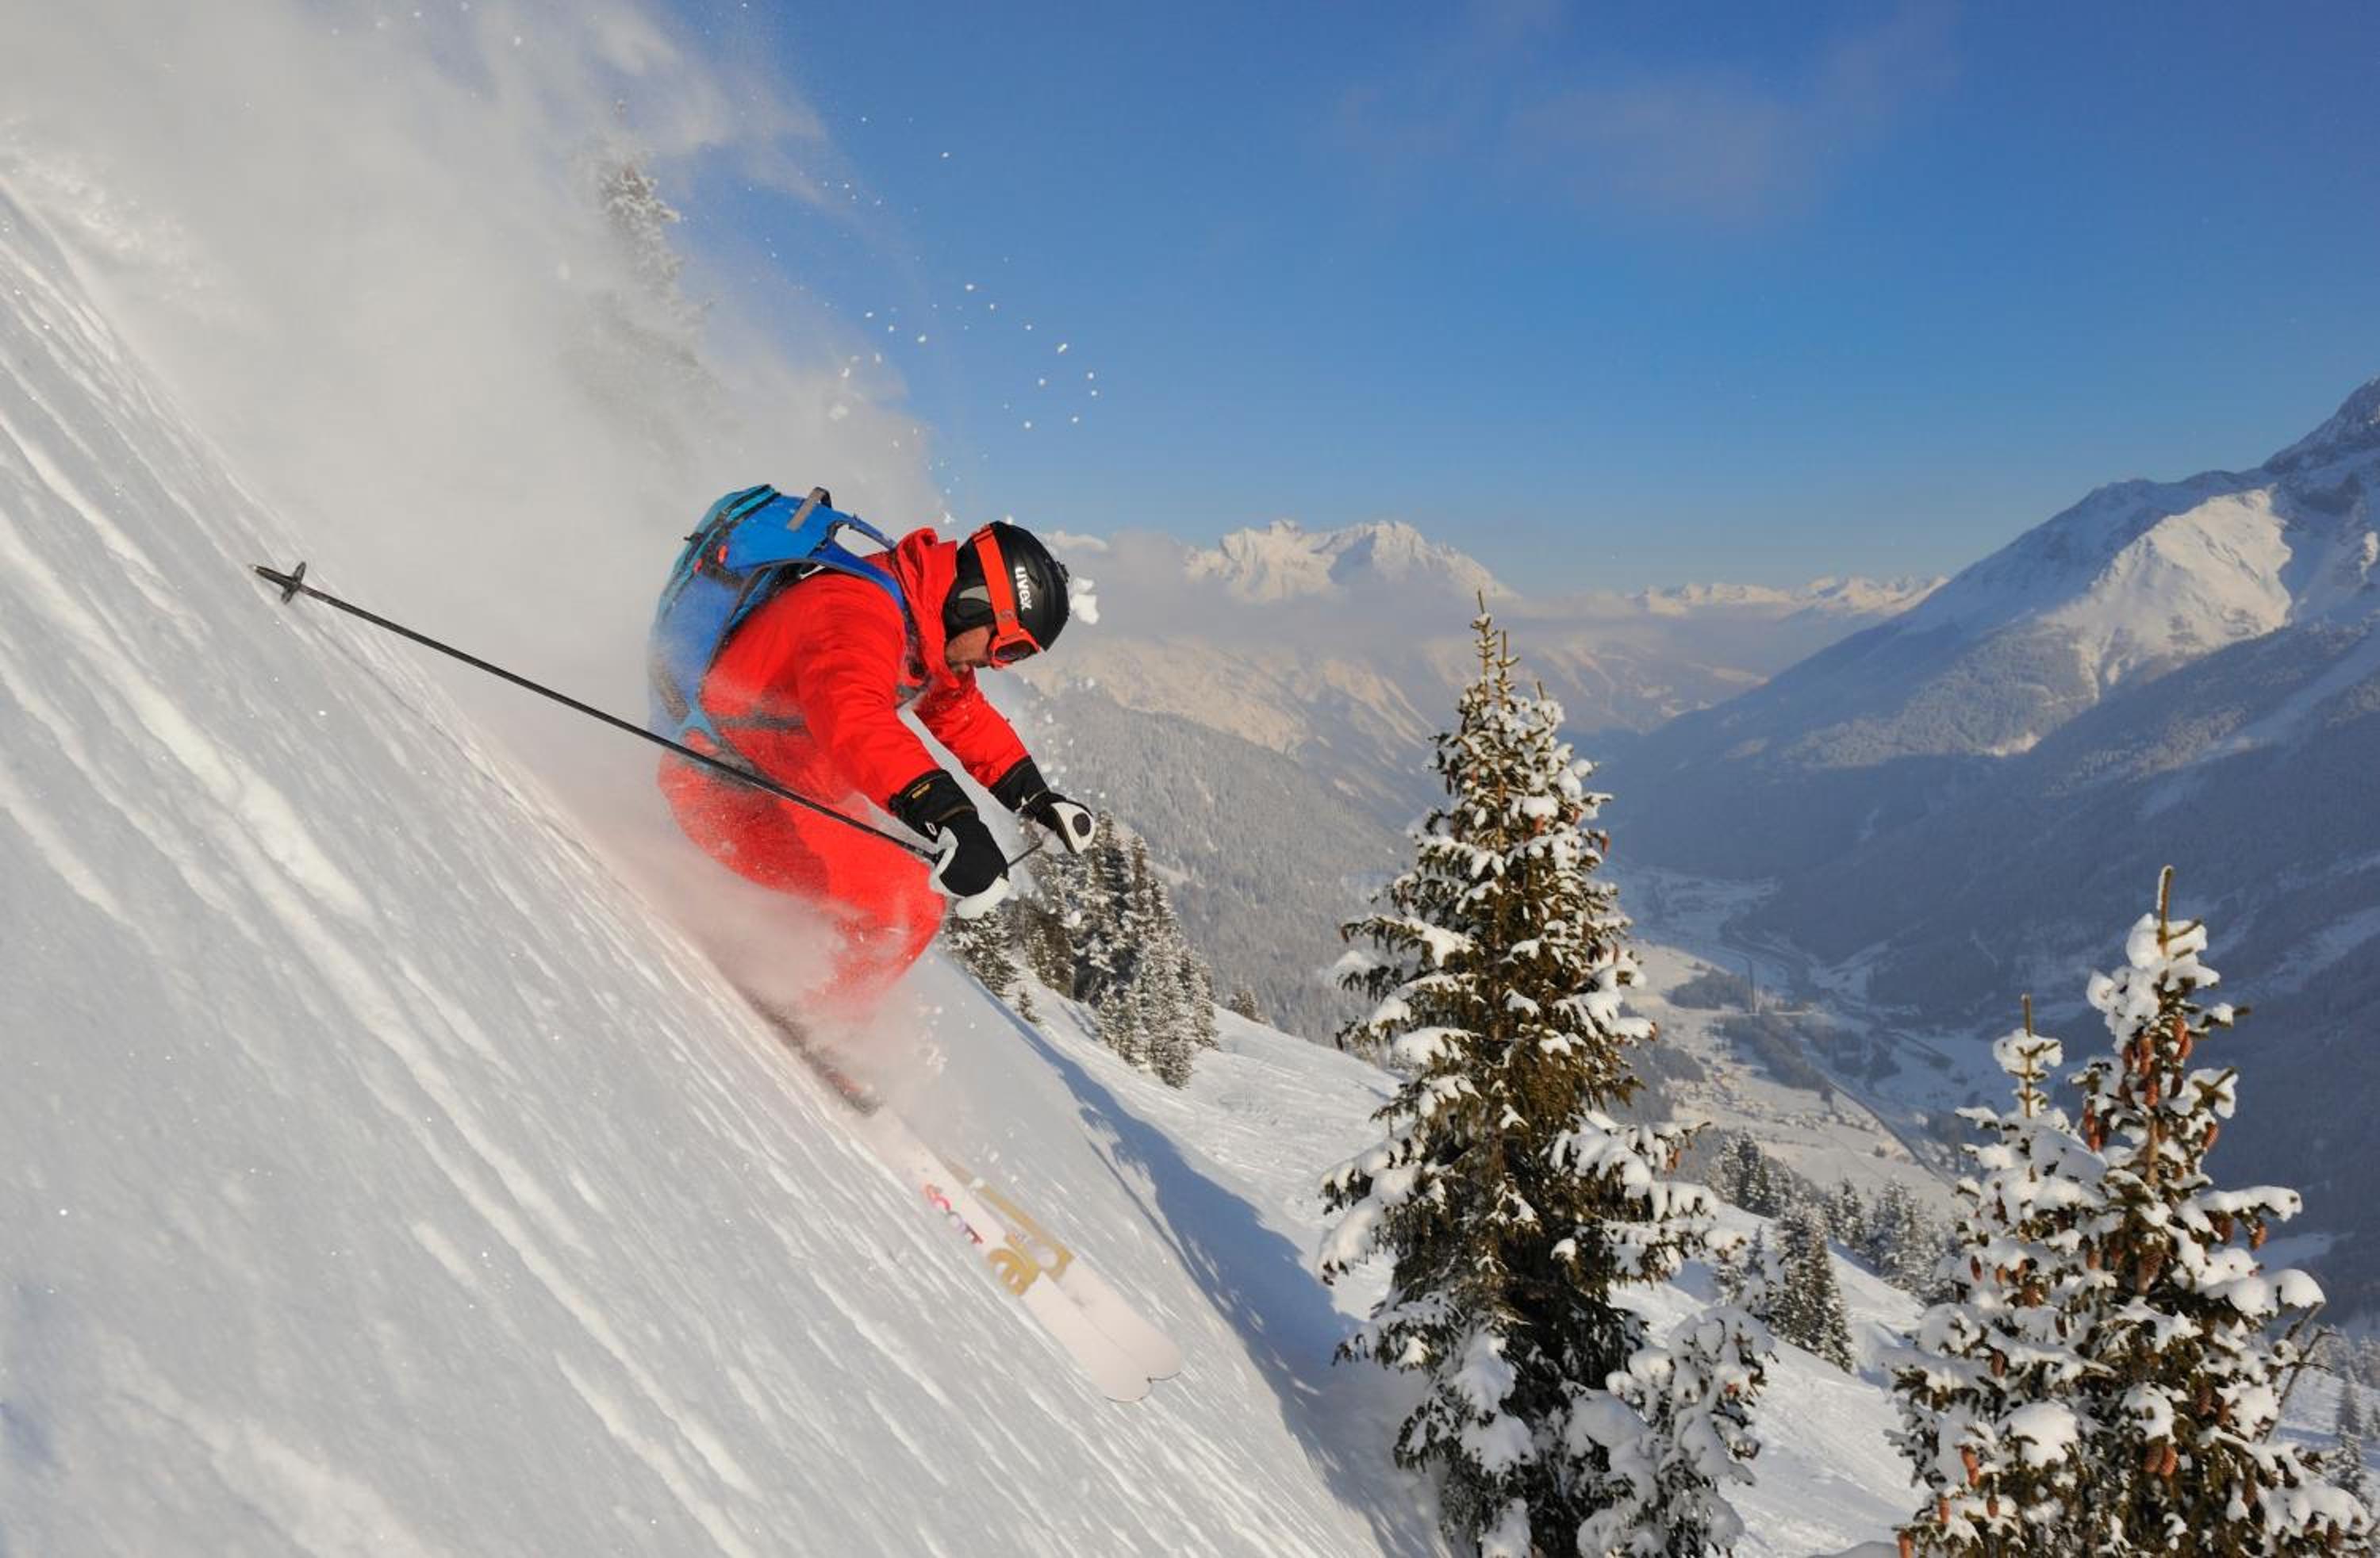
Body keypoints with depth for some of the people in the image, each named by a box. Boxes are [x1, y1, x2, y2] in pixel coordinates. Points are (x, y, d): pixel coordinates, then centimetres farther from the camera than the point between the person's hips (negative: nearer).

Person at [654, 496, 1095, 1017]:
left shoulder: (926, 630, 3)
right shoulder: (858, 612, -28)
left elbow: (963, 713, 19)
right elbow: (854, 719, -46)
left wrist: (1037, 797, 14)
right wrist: (952, 818, -58)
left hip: (795, 793, 10)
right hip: (729, 795, -10)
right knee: (911, 909, -18)